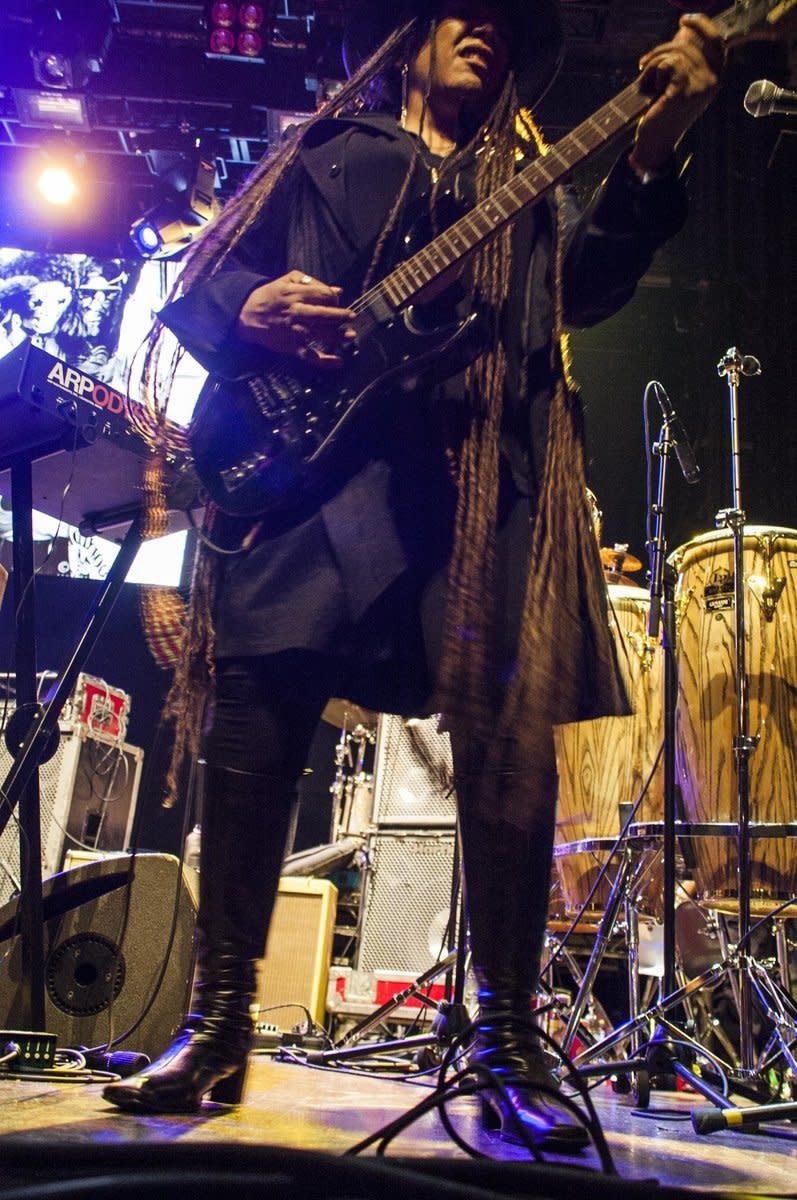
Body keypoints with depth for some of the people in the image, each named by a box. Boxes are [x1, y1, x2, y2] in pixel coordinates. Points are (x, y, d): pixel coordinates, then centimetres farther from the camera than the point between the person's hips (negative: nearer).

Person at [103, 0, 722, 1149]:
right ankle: (220, 1023, 6)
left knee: (510, 737, -10)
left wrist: (650, 151, -10)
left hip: (481, 472, 1)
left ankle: (509, 1042, 3)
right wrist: (248, 312, -6)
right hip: (308, 455, -1)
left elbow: (591, 278, 6)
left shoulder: (527, 191, 28)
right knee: (254, 723, -9)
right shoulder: (320, 156, 25)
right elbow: (197, 288, 18)